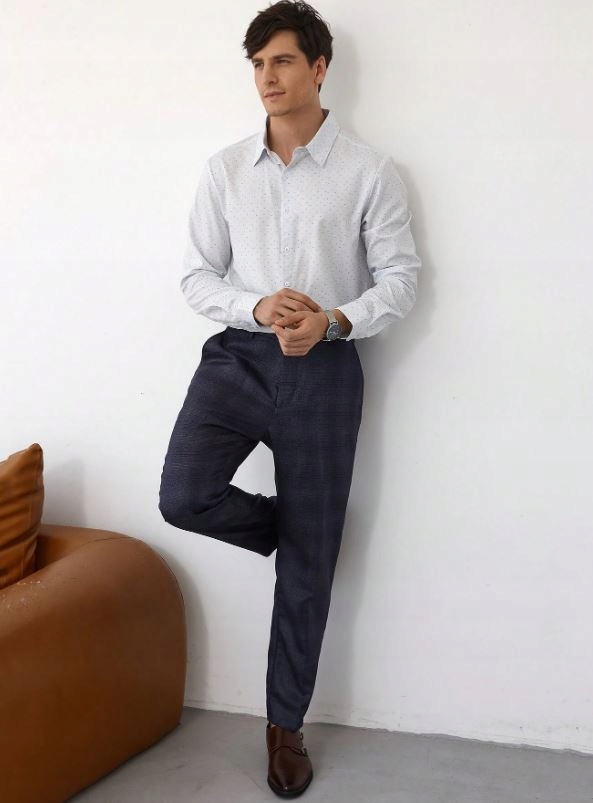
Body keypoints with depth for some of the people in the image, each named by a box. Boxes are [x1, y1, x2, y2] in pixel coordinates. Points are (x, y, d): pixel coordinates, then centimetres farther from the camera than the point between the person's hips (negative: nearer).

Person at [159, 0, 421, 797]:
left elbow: (400, 276, -1)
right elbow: (197, 275, 5)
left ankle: (286, 724, 21)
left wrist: (333, 321, -19)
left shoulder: (369, 171, -2)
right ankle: (297, 527, 13)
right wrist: (257, 309, -15)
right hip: (237, 354, 2)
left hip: (324, 367, -2)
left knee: (308, 565, 2)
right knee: (184, 497, -22)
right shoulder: (225, 169, 6)